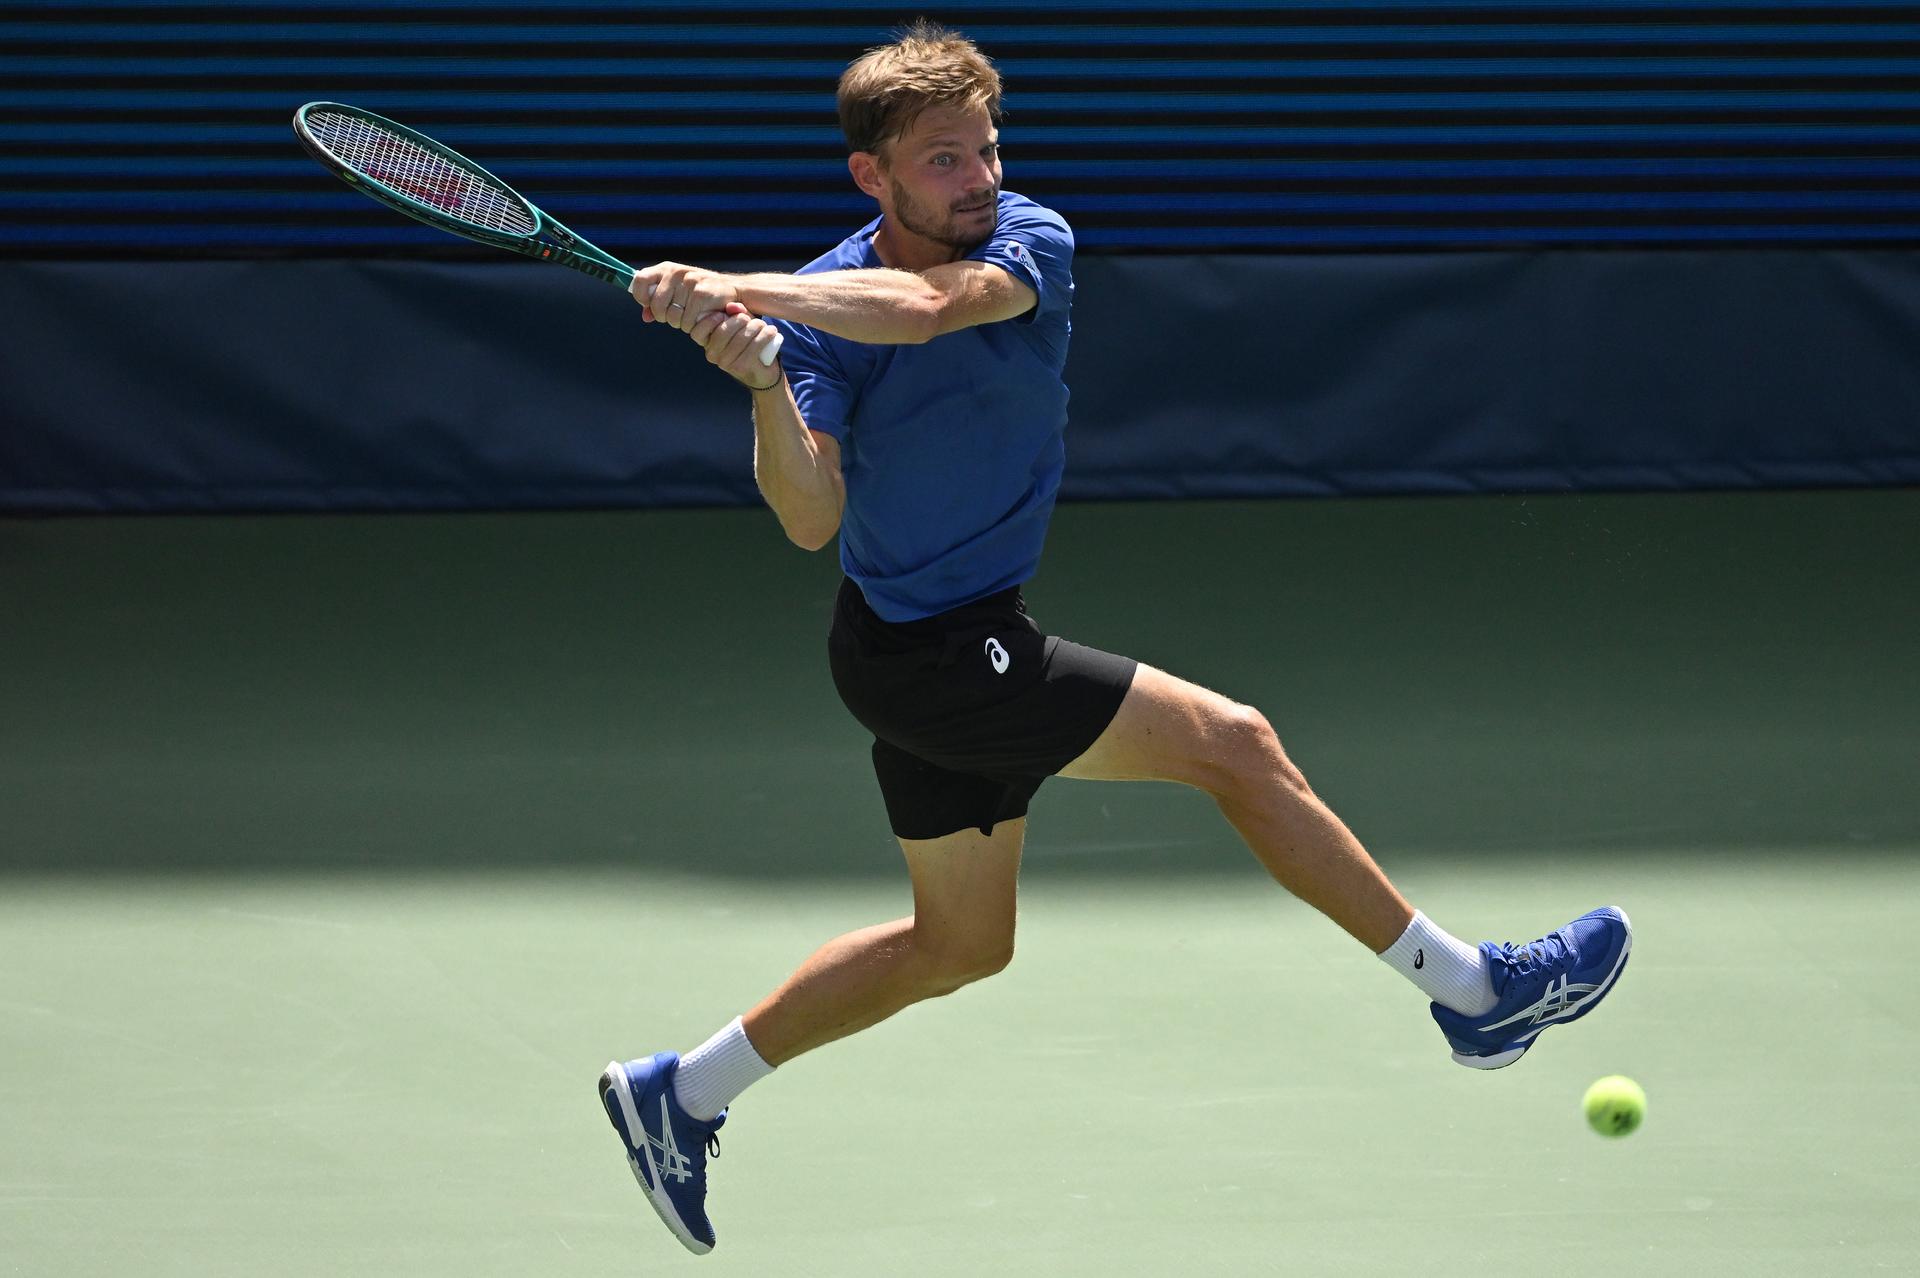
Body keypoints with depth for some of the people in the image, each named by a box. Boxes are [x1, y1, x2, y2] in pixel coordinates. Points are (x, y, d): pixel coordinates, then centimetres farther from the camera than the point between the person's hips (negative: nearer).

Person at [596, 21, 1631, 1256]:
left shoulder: (1031, 241, -10)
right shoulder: (815, 309, -17)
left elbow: (921, 305, -32)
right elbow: (811, 519, -26)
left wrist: (735, 288, -39)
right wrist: (763, 385, -42)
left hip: (973, 637, 6)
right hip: (925, 659, -6)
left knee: (960, 944, 18)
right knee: (1234, 743, -9)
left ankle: (682, 1092, 28)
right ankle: (1471, 987, 1)